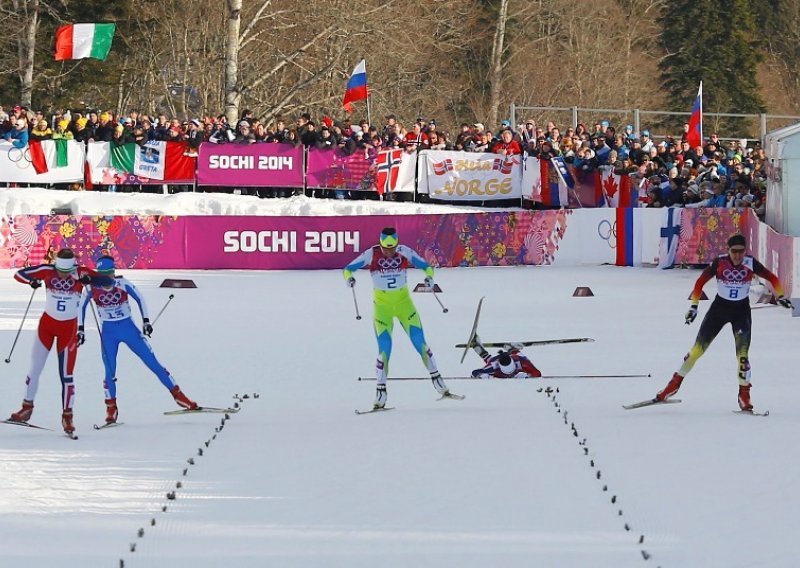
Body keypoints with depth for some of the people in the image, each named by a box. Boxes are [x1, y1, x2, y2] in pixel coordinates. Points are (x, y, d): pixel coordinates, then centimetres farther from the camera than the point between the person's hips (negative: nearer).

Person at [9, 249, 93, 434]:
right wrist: (31, 281, -33)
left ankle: (67, 416, 7)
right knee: (35, 369, 5)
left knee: (66, 374, -4)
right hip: (47, 323, 2)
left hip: (68, 327, -2)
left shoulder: (80, 273, -16)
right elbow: (19, 274, -11)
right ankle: (27, 407, 23)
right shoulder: (47, 271, -14)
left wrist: (89, 280, -39)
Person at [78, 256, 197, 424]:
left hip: (128, 327, 0)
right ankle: (111, 408, 12)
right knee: (110, 370, -5)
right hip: (108, 332, 0)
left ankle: (178, 395, 6)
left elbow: (139, 299, -2)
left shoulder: (123, 284, -16)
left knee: (152, 362, 0)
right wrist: (80, 329, 1)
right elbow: (82, 307, 3)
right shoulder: (92, 288, -13)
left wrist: (145, 321, -8)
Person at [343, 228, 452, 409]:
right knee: (384, 347, -9)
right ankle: (380, 392, -1)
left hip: (403, 301, 1)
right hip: (382, 304, -1)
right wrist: (349, 278, -30)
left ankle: (437, 380, 6)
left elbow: (426, 267, -3)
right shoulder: (371, 255, -13)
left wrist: (429, 276, -26)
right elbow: (348, 269, -7)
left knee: (419, 341, -6)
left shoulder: (405, 253, -11)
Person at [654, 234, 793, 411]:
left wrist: (780, 296, -12)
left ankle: (744, 395, -3)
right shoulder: (719, 263, -15)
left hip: (742, 311, 0)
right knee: (698, 348, 1)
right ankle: (675, 384, 12)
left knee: (742, 353, -12)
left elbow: (772, 278, -2)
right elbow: (701, 282, -7)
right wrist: (694, 305, -10)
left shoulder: (750, 264, -13)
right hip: (719, 308, 0)